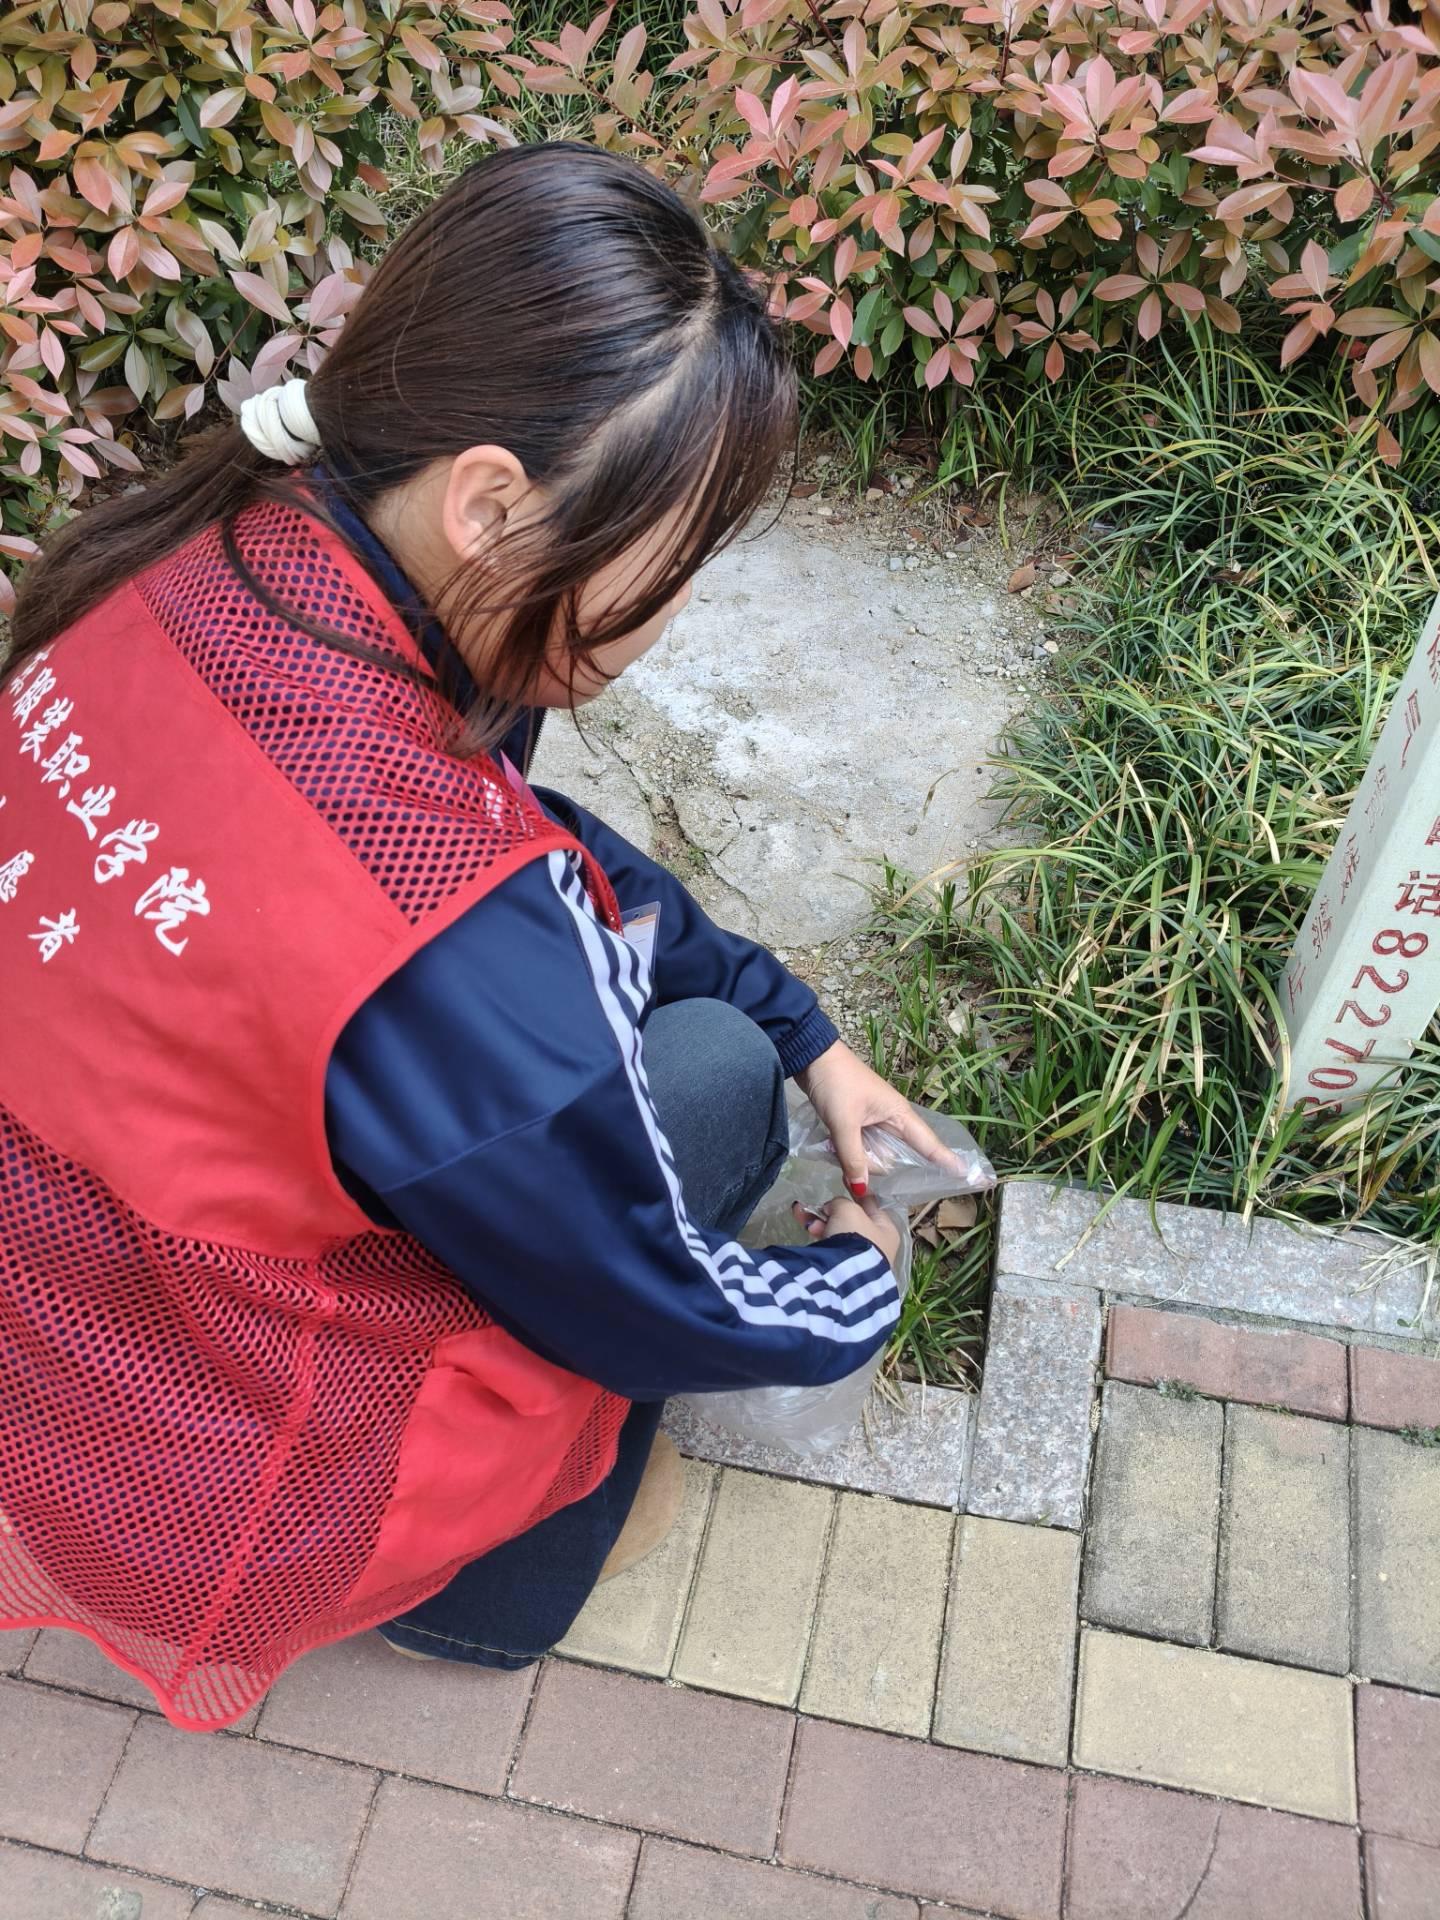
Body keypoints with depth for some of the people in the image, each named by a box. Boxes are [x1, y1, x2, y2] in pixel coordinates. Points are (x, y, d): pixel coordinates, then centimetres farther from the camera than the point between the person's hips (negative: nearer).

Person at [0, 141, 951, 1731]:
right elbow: (660, 1310, -19)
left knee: (613, 918, 7)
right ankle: (466, 1564, 12)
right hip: (203, 1516, -6)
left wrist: (813, 1034, 6)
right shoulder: (451, 936, -39)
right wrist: (860, 1285, 4)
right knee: (713, 1068, -1)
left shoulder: (208, 559, -14)